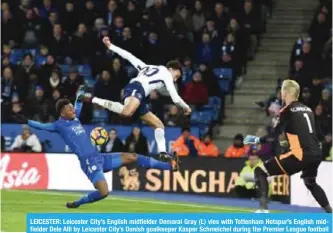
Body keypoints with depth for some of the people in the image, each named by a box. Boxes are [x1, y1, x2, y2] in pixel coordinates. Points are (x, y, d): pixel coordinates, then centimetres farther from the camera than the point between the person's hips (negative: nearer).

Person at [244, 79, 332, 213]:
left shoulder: (287, 111, -2)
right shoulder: (307, 109, 18)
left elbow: (274, 136, -8)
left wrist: (256, 140, 7)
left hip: (301, 154, -7)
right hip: (316, 154, 7)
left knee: (260, 172, 0)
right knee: (310, 182, 36)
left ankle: (263, 209, -12)